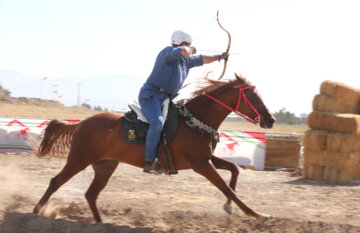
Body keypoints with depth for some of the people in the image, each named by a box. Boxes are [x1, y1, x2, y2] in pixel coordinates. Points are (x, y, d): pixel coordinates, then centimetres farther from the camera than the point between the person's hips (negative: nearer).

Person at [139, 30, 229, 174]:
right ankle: (149, 163, -38)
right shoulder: (169, 52, -12)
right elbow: (184, 52, -32)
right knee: (157, 122, -33)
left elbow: (202, 59, 34)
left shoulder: (185, 60, 17)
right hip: (150, 95, -10)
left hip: (165, 98, 10)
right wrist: (191, 49, -10)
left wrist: (219, 57, 42)